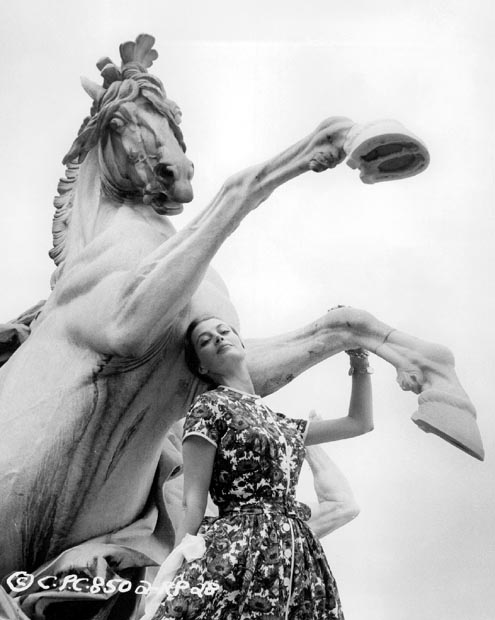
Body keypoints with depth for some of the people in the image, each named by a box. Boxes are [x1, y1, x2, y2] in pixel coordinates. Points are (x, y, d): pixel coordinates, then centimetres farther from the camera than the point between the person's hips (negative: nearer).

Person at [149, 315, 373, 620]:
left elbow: (361, 422, 27)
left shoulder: (280, 422, 19)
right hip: (237, 552, -6)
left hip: (297, 556, 6)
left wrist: (359, 359, 23)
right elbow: (194, 505, -5)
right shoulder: (209, 406, 1)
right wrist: (172, 579, -12)